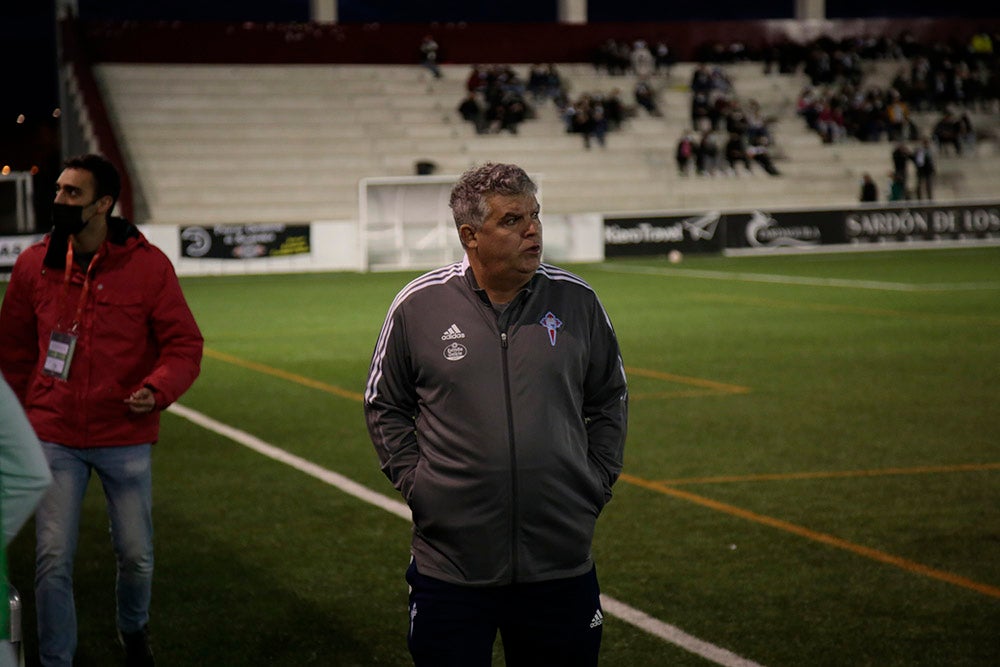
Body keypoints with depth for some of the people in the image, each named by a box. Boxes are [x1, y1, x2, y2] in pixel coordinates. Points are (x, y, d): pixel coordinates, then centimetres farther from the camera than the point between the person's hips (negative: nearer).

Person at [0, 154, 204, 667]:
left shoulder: (147, 265, -7)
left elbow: (184, 345, -4)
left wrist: (157, 389, -23)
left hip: (125, 437, -1)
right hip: (54, 438, 1)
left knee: (136, 556, 11)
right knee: (52, 559, -4)